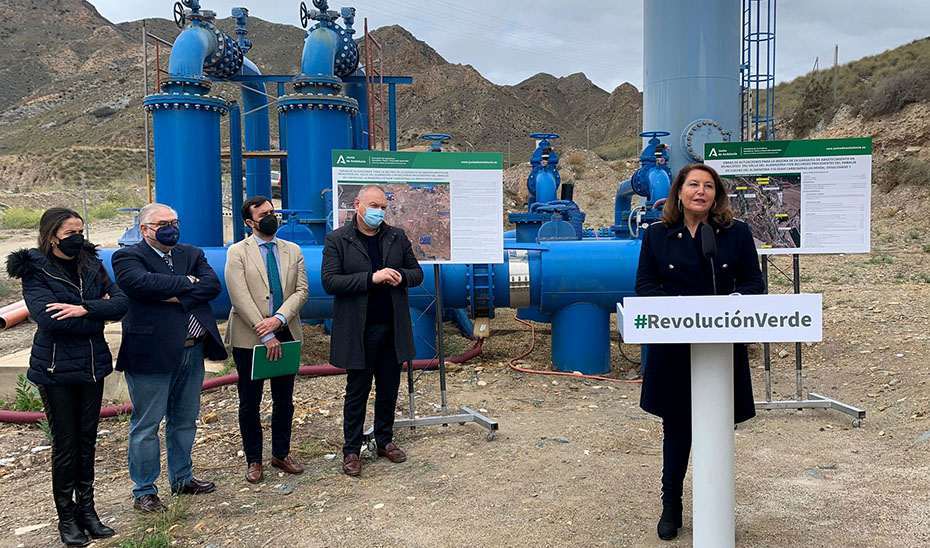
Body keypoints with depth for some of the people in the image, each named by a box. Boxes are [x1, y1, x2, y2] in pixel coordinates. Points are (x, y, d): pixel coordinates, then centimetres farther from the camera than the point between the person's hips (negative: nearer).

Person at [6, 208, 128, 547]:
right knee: (65, 444, 4)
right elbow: (49, 318, -23)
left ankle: (86, 509, 24)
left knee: (87, 441, 12)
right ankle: (66, 516, 19)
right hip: (56, 370, -4)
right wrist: (99, 314, -14)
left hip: (92, 366, 4)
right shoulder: (35, 272, -8)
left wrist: (84, 308, -22)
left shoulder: (91, 265, 4)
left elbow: (121, 301, -7)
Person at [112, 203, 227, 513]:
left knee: (185, 421, 17)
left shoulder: (192, 254, 12)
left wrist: (177, 298, -17)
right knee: (146, 425, 4)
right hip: (151, 353, -5)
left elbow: (213, 285, -4)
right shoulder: (127, 257, -3)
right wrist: (186, 283, -11)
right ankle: (144, 491, 18)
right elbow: (144, 284, -23)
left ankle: (182, 479, 33)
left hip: (192, 352, 6)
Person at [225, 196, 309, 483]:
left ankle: (281, 454, 28)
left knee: (284, 400, 12)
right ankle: (253, 460, 21)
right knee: (249, 403, 7)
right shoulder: (237, 252, -4)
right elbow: (240, 298, -13)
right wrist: (266, 335, -18)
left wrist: (279, 319, -16)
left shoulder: (293, 250, 9)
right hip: (249, 338, -3)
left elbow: (301, 290, 1)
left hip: (285, 334, 4)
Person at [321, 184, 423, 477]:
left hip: (393, 328, 4)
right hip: (358, 330, -4)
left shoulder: (397, 237, 8)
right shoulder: (337, 240, -4)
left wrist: (401, 277, -11)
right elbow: (330, 282, -13)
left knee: (389, 389, 13)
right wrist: (372, 278, -21)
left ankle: (385, 441, 30)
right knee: (357, 392, 5)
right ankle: (351, 450, 18)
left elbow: (417, 273, 13)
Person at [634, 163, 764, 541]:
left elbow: (754, 282, 6)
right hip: (673, 348, 0)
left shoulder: (738, 233, 7)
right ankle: (671, 506, 26)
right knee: (676, 426, 9)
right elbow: (644, 286, 3)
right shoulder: (657, 235, 6)